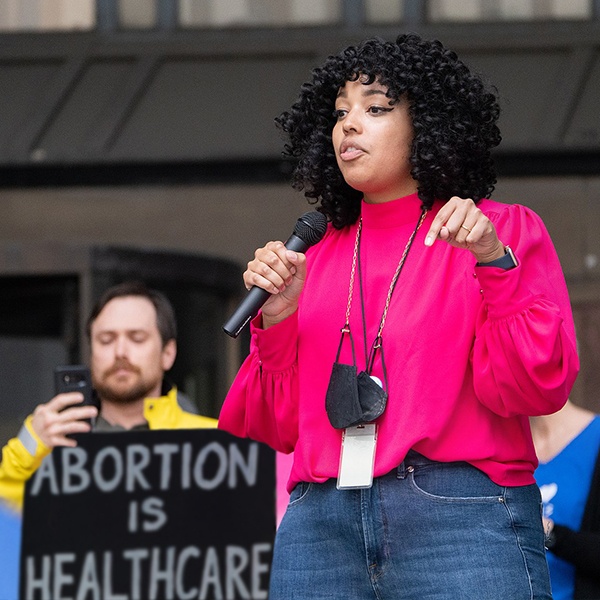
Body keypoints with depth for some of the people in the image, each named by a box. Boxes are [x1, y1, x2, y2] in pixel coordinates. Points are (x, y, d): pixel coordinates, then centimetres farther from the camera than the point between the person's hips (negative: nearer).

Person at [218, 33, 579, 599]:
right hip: (321, 525, 3)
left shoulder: (505, 231, 6)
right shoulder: (315, 257, 16)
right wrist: (278, 317, 0)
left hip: (462, 526, -3)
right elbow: (281, 425, 14)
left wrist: (495, 263, -14)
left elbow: (539, 389, -5)